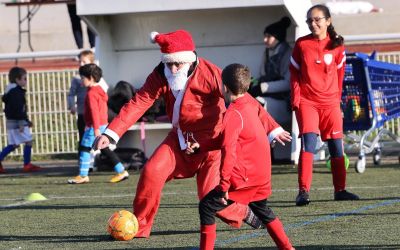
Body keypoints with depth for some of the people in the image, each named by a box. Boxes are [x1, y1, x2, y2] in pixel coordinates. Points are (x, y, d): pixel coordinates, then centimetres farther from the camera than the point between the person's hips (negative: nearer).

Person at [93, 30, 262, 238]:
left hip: (210, 141, -4)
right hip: (180, 139, 4)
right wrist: (111, 133, -30)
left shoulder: (209, 74, -22)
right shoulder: (160, 76, -10)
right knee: (151, 172, -16)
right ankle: (138, 227, -2)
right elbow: (138, 103, -18)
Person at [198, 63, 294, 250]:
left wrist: (224, 185, -25)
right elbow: (262, 114, 27)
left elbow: (229, 152, -25)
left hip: (244, 178, -9)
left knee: (207, 207, -3)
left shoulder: (232, 115, -20)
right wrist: (274, 130, 46)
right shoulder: (250, 101, 3)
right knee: (262, 210, 28)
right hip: (263, 175, 9)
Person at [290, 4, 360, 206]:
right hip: (307, 102, -2)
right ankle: (303, 191, -17)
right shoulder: (301, 44, 0)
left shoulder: (337, 45, 2)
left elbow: (340, 73, 11)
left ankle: (340, 190, 19)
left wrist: (337, 97, 11)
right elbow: (294, 73, 5)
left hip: (330, 102, 2)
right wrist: (295, 99, -2)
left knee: (337, 147, 6)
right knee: (308, 142, -16)